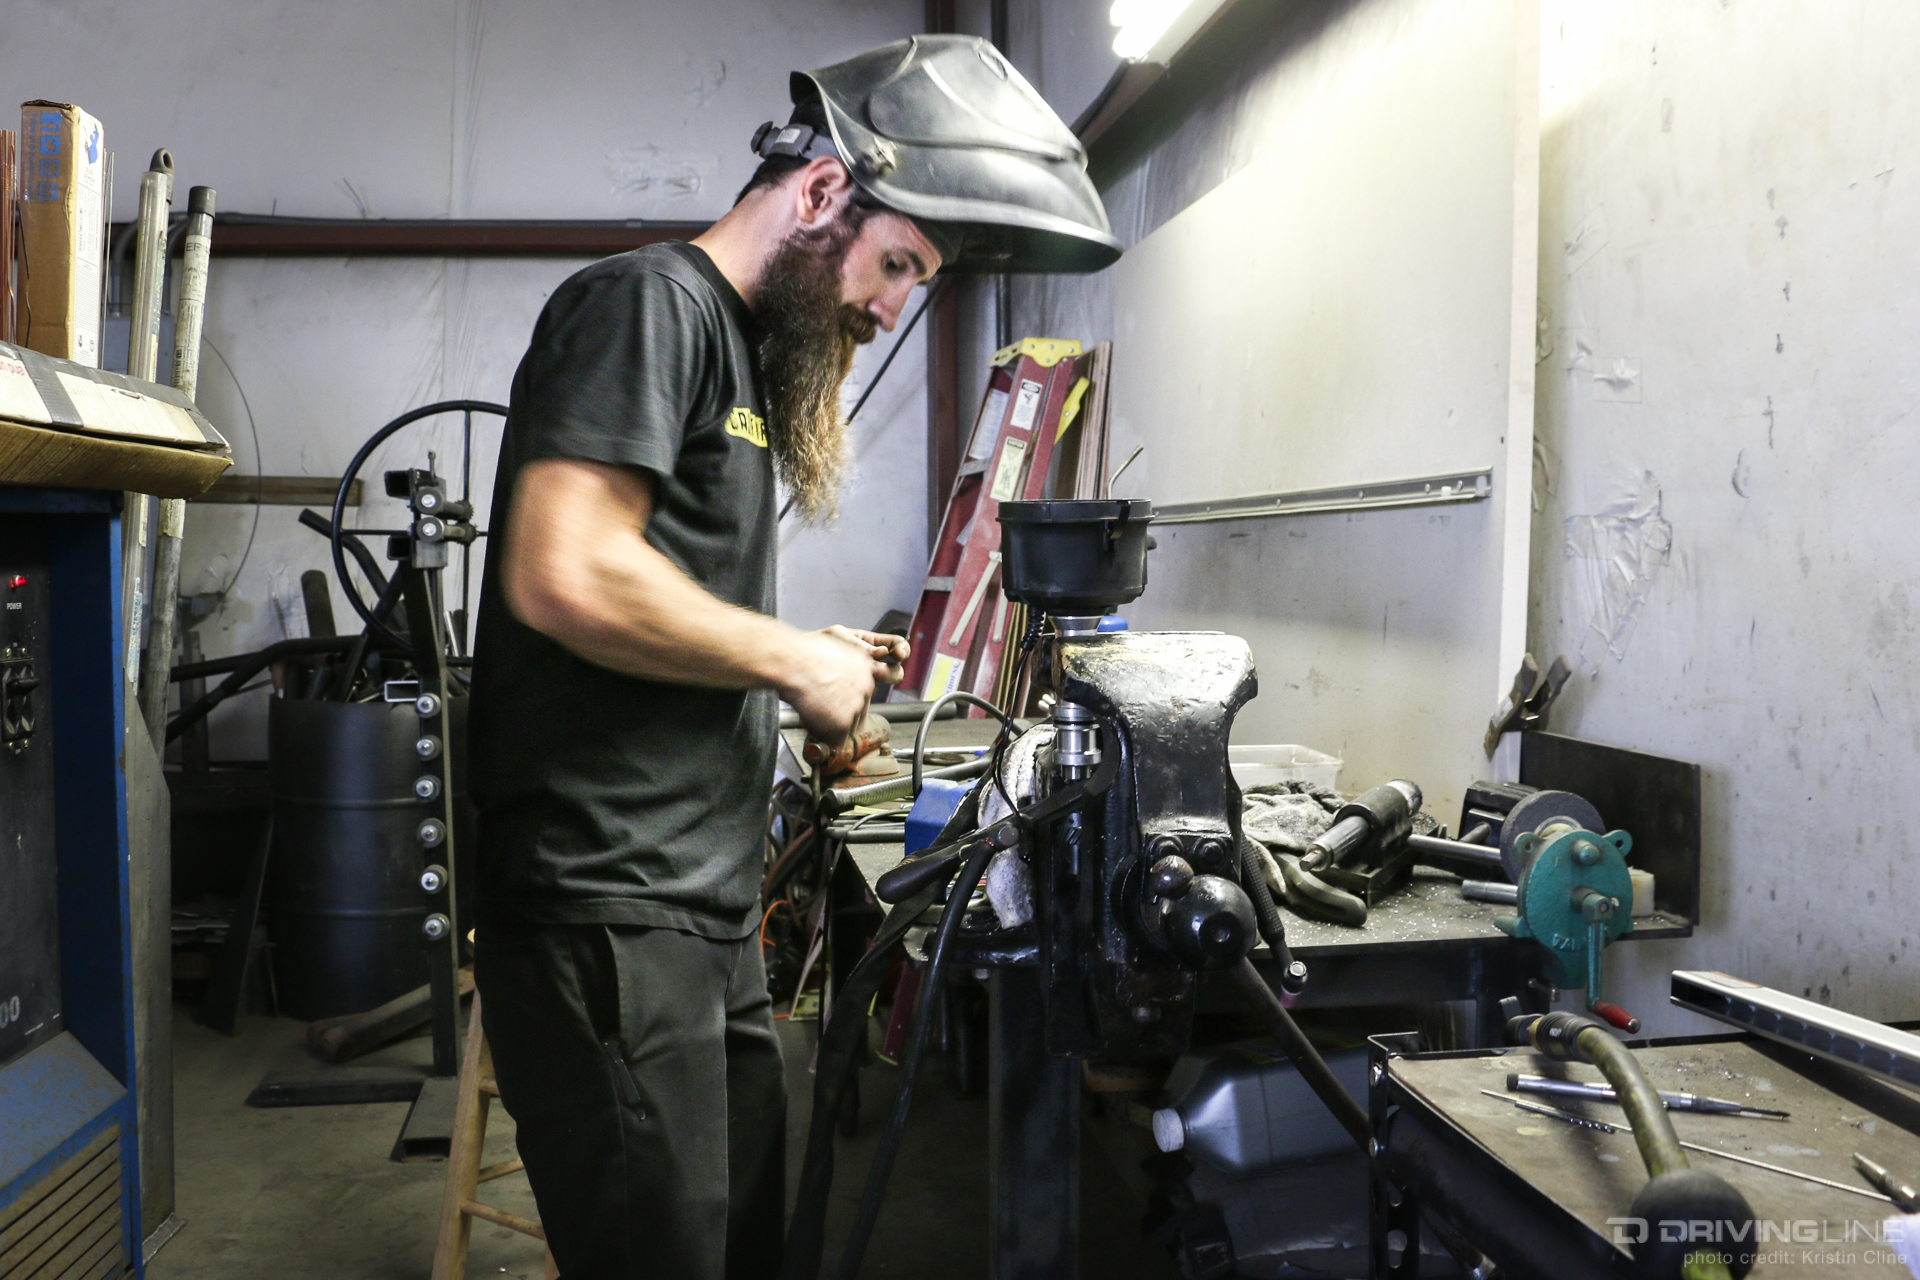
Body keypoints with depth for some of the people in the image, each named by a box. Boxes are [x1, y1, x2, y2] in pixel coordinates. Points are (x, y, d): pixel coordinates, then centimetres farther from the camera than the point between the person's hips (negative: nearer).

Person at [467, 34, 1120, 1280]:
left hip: (709, 918, 10)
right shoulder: (649, 303, -9)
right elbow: (567, 576, -24)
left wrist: (823, 663, 9)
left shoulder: (749, 354, 19)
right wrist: (794, 661, -12)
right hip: (610, 912, -9)